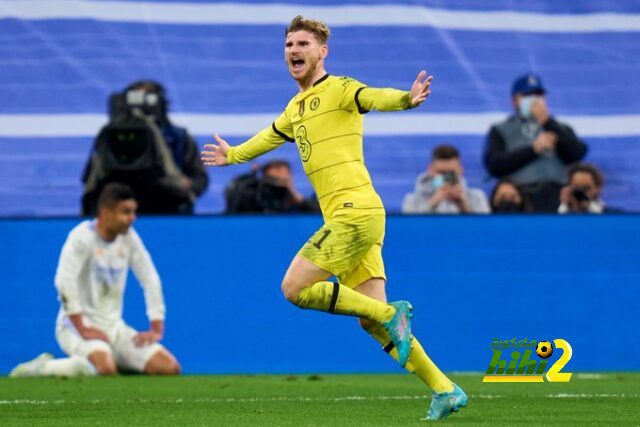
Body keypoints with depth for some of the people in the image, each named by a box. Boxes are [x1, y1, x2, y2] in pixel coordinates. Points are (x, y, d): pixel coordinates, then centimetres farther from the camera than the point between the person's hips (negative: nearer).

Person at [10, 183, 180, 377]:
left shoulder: (129, 237, 6)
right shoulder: (83, 236, -13)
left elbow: (150, 280, 11)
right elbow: (65, 282, -23)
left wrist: (156, 328, 3)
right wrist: (82, 329, -26)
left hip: (114, 326, 7)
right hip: (78, 325, -7)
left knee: (170, 368, -9)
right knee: (105, 369, -37)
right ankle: (43, 367, -10)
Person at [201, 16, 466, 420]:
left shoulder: (338, 89, -4)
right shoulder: (296, 107, 22)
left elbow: (372, 97, -26)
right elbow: (271, 136, 44)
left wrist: (406, 99, -48)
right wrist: (233, 155, 61)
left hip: (355, 211, -9)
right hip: (347, 219, 9)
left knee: (295, 288, -12)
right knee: (372, 321, 3)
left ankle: (391, 313, -9)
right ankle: (445, 390, 3)